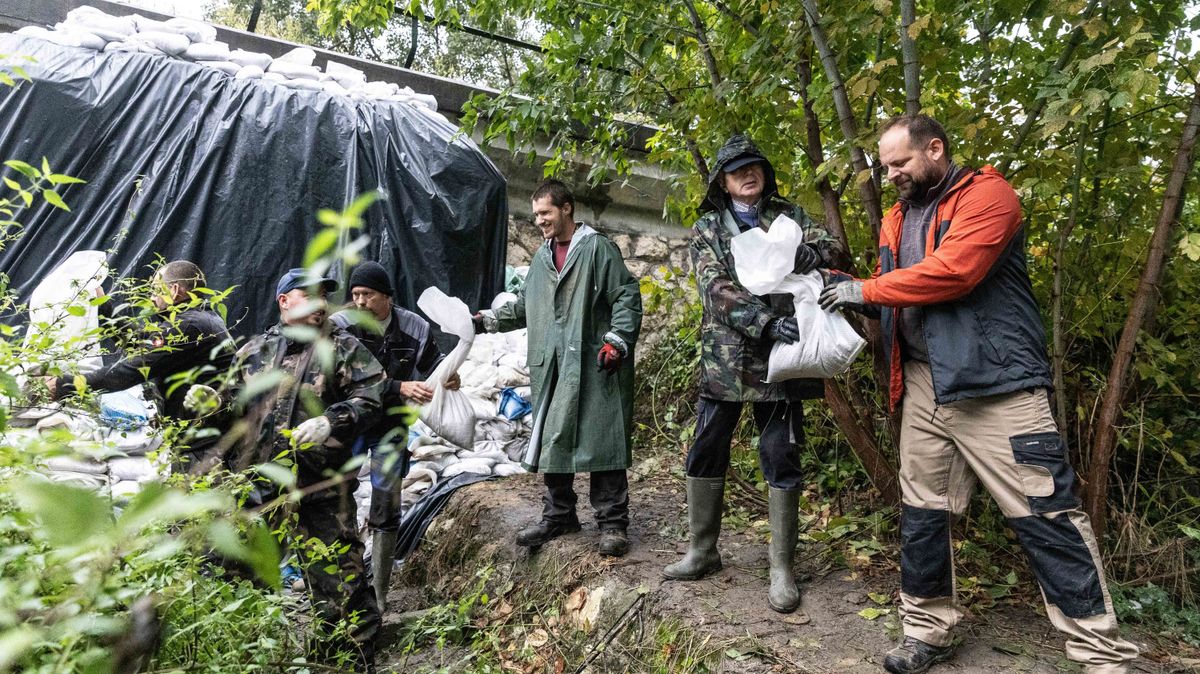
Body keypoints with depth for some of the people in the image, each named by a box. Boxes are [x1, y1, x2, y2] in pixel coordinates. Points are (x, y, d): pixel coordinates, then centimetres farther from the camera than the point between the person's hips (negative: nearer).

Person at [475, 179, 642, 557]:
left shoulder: (597, 248, -1)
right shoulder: (542, 257, 21)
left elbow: (627, 297, -6)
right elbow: (525, 306, 27)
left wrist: (616, 341, -15)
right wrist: (487, 320, 16)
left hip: (593, 366, -7)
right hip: (551, 368, 7)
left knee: (601, 441, -4)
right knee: (551, 441, 10)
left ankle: (613, 523, 6)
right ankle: (559, 516, 24)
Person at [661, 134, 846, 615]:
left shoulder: (788, 215, 11)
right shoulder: (707, 228, 7)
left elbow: (835, 250, 1)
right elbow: (716, 288, -8)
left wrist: (807, 254, -22)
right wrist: (765, 321, -23)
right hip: (724, 358, 1)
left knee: (782, 459, 2)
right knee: (705, 454, 7)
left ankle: (782, 566, 15)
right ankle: (702, 552, 24)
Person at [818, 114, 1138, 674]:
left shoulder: (986, 195, -5)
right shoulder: (897, 219, 18)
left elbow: (952, 271, -20)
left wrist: (866, 290, -12)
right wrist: (853, 294, 0)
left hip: (995, 383, -7)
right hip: (922, 386, 7)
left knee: (1044, 515, -2)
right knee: (922, 513, 11)